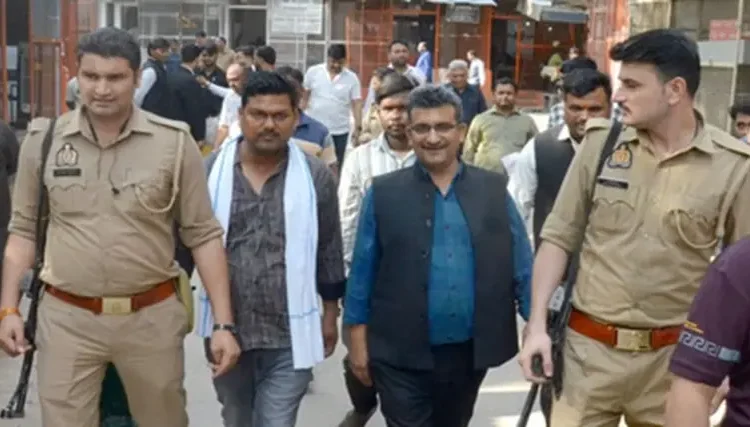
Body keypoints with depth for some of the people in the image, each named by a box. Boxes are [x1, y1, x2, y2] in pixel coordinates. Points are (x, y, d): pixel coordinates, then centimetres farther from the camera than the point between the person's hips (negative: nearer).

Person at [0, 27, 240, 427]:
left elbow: (203, 234, -2)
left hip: (151, 318, 0)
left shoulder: (174, 142, -6)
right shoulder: (43, 140, 0)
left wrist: (223, 323, -6)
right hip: (66, 318, 1)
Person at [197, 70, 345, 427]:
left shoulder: (316, 177, -4)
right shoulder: (210, 171, -3)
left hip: (290, 335, -2)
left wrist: (331, 314, 7)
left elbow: (330, 251, 4)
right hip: (226, 330, 2)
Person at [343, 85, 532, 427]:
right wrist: (358, 338, 0)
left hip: (470, 352, 3)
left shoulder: (494, 189, 2)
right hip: (401, 355, -2)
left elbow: (521, 264, 4)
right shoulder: (383, 193, -2)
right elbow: (362, 270, 1)